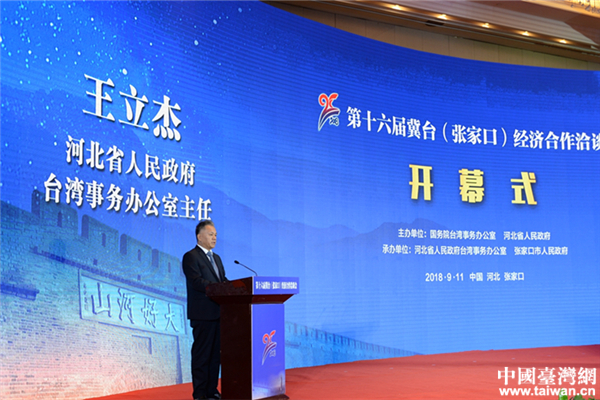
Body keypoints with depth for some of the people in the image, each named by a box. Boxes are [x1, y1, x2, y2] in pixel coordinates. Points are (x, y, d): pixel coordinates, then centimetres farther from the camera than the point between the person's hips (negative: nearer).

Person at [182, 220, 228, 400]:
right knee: (201, 354, -3)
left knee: (216, 353, 11)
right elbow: (196, 282, -19)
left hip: (218, 313, 8)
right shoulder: (191, 257, -6)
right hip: (202, 314, -8)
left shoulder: (216, 258, 20)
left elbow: (223, 281, 17)